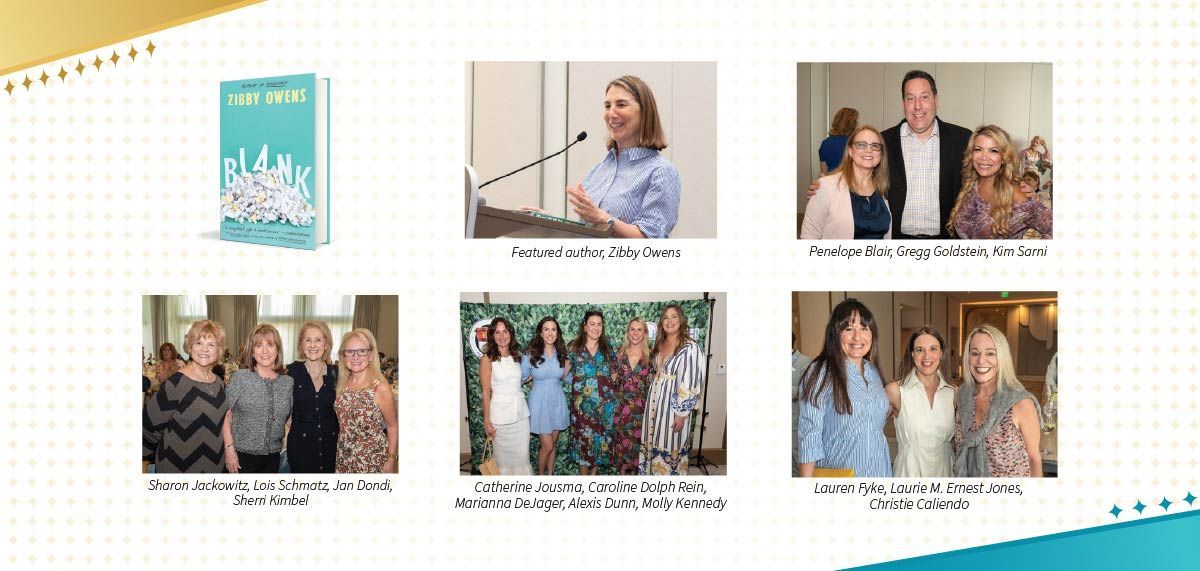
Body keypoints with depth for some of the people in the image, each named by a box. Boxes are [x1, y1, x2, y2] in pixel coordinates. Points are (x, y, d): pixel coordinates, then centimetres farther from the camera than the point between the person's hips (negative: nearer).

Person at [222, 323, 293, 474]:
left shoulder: (288, 382, 5)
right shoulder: (240, 377, -5)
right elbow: (226, 416, -6)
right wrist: (230, 450, -12)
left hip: (272, 457, 3)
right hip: (242, 456, -3)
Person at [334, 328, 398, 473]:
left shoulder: (381, 388, -16)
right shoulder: (343, 384, 1)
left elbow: (392, 427, -8)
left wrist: (391, 459, -10)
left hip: (372, 461, -5)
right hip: (344, 458, 5)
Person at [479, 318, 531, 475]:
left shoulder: (516, 355, 6)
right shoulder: (488, 359, -9)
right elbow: (486, 392, -9)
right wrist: (487, 421, -10)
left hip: (520, 413, 4)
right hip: (500, 415, -4)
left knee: (522, 455, 6)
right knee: (503, 456, 4)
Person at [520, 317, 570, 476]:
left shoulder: (561, 353, -1)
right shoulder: (531, 354, -13)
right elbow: (521, 376, -4)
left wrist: (568, 367, -4)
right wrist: (537, 375, -10)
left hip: (557, 401, 4)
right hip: (539, 402, -4)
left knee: (553, 443, 14)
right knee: (547, 446, -3)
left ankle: (550, 474, 31)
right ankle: (540, 475, 20)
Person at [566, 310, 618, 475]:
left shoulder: (608, 347, 6)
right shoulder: (574, 347, 1)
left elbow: (615, 372, 15)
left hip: (604, 402, 2)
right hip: (582, 402, -2)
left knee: (600, 437, 4)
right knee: (583, 437, -1)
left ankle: (594, 473, 17)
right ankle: (583, 475, 8)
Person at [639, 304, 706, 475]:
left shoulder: (690, 347, -16)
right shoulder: (659, 344, 7)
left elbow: (692, 383, -18)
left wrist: (682, 413, -18)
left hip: (674, 403, -7)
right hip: (655, 400, 7)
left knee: (670, 446, 2)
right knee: (653, 441, 13)